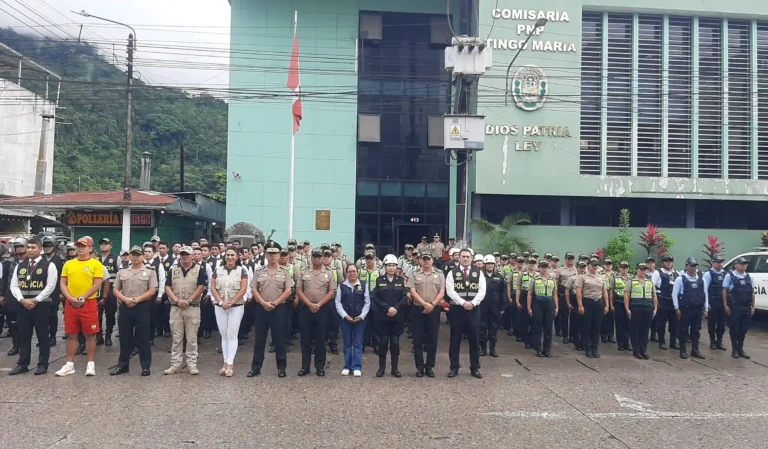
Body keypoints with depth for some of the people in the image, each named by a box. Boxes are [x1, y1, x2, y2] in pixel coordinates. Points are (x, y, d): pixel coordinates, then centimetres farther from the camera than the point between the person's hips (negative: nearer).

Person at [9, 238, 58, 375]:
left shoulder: (49, 265, -5)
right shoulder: (20, 266, 11)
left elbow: (50, 286, -11)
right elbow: (14, 286, 6)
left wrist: (35, 300, -14)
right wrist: (22, 300, -9)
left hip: (41, 305, -5)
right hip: (22, 305, 5)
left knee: (42, 336, 2)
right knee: (23, 335, 10)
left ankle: (43, 364, 11)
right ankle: (22, 364, 19)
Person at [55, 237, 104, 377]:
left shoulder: (96, 264, -3)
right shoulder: (68, 264, 10)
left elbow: (97, 284, -9)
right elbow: (63, 284, 8)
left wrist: (82, 298, -15)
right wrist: (71, 298, -8)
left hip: (89, 303, -4)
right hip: (70, 304, 4)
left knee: (90, 334, 1)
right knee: (71, 334, 9)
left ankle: (91, 364, 9)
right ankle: (69, 364, 16)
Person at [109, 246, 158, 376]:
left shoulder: (149, 272, 0)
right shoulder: (122, 272, 10)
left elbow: (152, 291, -6)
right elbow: (115, 290, 9)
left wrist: (137, 299, -14)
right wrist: (125, 299, -9)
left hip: (142, 307, -3)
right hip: (125, 307, 3)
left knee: (143, 338, 0)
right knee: (125, 338, 10)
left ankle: (146, 366, 7)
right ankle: (122, 365, 19)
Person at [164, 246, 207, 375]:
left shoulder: (199, 270, 0)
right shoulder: (173, 269, 8)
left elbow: (201, 287, -7)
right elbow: (167, 287, 2)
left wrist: (189, 301, -13)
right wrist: (177, 301, -11)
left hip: (193, 307, -2)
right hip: (175, 307, 2)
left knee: (192, 338, 3)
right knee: (176, 338, 7)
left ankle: (192, 364, 10)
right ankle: (175, 364, 14)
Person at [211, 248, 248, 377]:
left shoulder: (242, 270, -2)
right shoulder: (218, 270, 6)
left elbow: (243, 289, -9)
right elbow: (213, 288, 2)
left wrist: (230, 303, -16)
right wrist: (221, 302, -12)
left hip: (236, 306, -3)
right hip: (220, 307, 3)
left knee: (232, 335, -3)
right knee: (224, 335, 7)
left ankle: (230, 364, 0)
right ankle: (226, 363, 13)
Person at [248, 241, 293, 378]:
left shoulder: (284, 272, 2)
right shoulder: (259, 272, 6)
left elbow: (288, 291, -3)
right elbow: (253, 290, 2)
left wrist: (275, 303, -10)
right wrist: (264, 303, -11)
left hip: (279, 308, -1)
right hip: (261, 308, 1)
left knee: (279, 339, 3)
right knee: (259, 339, 6)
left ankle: (281, 367, 11)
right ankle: (256, 367, 13)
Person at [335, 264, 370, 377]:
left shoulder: (363, 285, 2)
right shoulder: (342, 286, 2)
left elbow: (367, 303, 2)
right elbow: (338, 302, 0)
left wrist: (362, 316, -9)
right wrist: (345, 316, -10)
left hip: (359, 319, 0)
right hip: (345, 319, 1)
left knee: (358, 344, 2)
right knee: (347, 344, 8)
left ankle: (357, 367, 7)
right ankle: (347, 366, 15)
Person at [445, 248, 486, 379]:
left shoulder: (478, 273, 6)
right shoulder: (452, 273, 1)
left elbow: (482, 291, -1)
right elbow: (450, 291, -9)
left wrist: (472, 303, -15)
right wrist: (463, 303, -18)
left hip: (474, 309, 1)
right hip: (457, 309, -1)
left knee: (474, 339, 7)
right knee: (455, 339, 4)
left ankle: (475, 368, 17)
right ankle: (454, 368, 12)